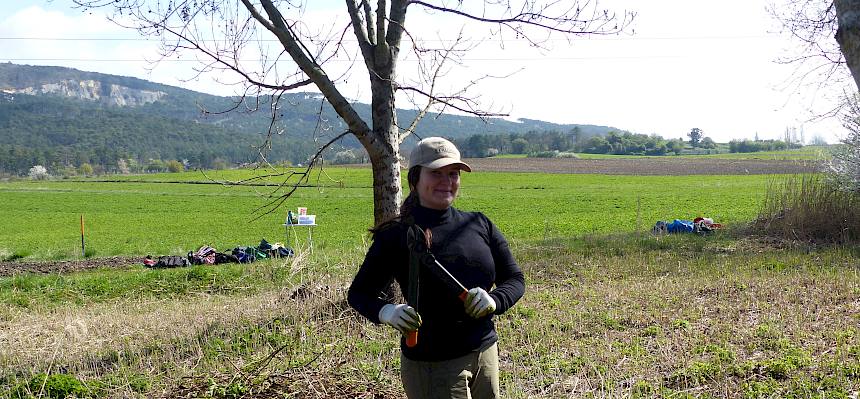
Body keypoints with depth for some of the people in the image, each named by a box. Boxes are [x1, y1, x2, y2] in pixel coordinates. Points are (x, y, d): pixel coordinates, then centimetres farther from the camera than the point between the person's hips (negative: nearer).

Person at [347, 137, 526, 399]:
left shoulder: (479, 225, 3)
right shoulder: (396, 236, -8)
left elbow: (515, 279, 7)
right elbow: (358, 292, -1)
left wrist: (494, 300, -14)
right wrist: (386, 311, -22)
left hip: (486, 353, 5)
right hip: (431, 364, -4)